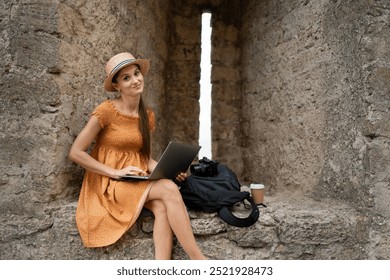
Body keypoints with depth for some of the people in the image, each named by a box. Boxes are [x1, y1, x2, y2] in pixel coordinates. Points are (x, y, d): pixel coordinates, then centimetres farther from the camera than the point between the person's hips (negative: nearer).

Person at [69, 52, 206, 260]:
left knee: (162, 206, -29)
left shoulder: (148, 116, 7)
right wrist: (116, 173, -17)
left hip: (137, 183, 5)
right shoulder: (106, 110, -10)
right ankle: (199, 260, -22)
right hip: (108, 184, -5)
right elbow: (76, 153, -10)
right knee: (169, 189, -28)